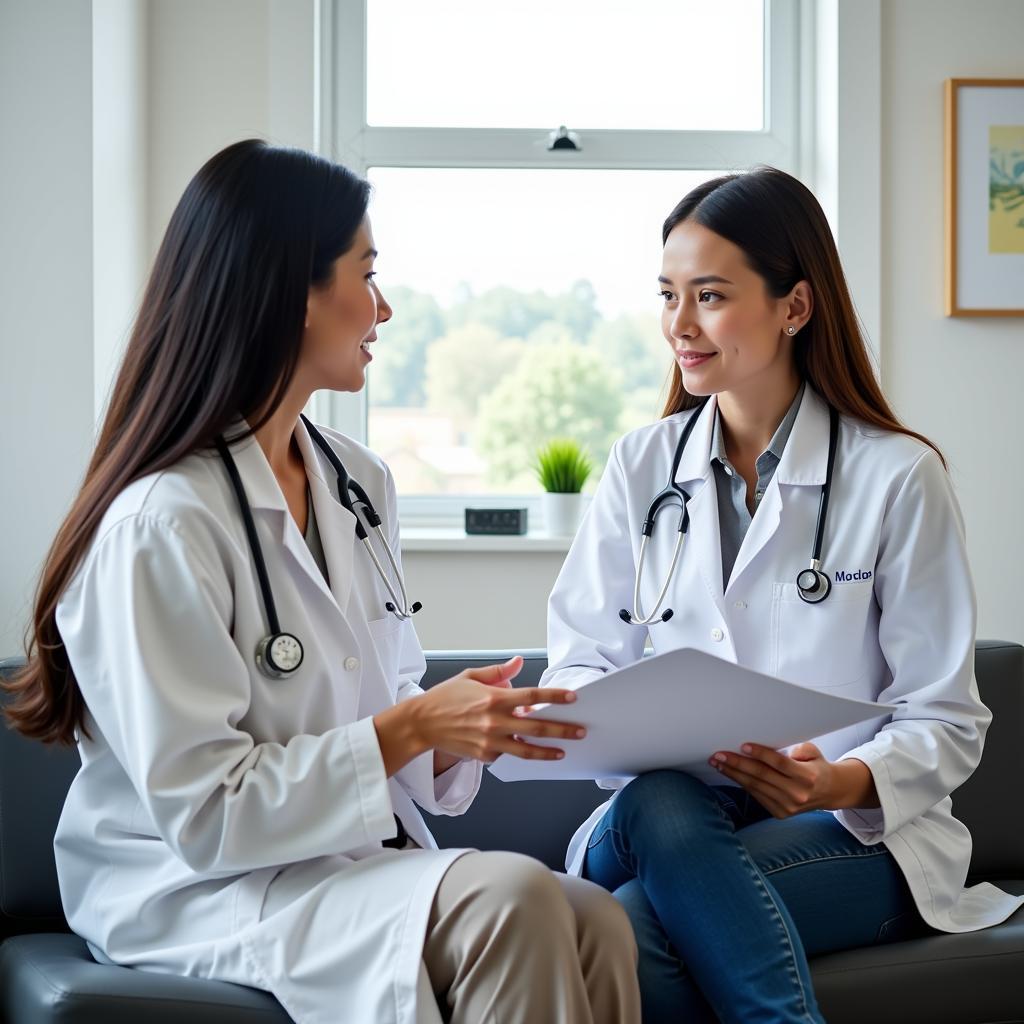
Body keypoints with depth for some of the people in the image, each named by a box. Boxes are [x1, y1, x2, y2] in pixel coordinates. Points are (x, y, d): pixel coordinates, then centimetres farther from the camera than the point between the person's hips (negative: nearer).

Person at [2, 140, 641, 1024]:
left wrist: (462, 733, -6)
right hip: (194, 893, -7)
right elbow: (203, 814, -17)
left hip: (359, 865, 7)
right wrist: (409, 728, -19)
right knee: (509, 899, -31)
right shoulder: (161, 524, -16)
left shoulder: (359, 483, 10)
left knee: (596, 924, -24)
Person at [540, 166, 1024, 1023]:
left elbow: (947, 724, -2)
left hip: (861, 832, -4)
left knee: (633, 927, -34)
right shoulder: (643, 465, 12)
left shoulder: (899, 476, -1)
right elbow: (583, 655, 10)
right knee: (659, 803, -36)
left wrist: (847, 782, -23)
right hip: (674, 808, 4)